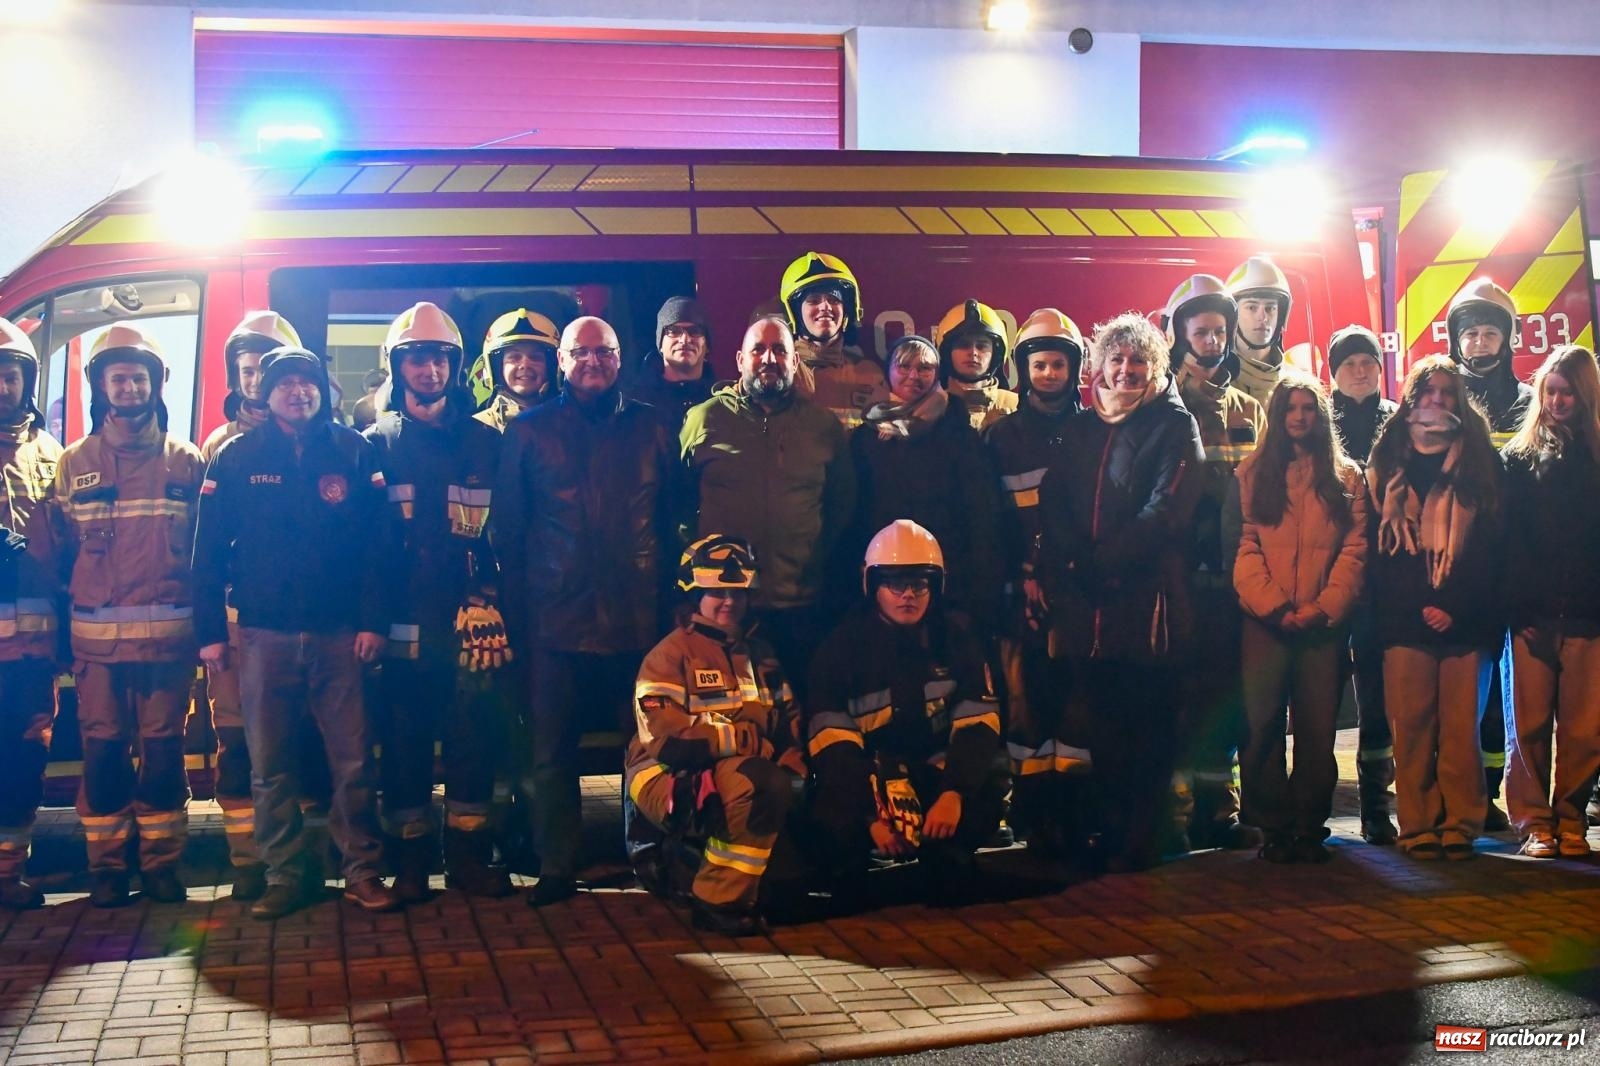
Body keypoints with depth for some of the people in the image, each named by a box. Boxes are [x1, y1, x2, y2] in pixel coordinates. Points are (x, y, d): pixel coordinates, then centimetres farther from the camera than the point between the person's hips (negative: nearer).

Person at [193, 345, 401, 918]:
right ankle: (286, 876, 17)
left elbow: (380, 541, 0)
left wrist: (373, 620, -7)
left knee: (353, 762, 1)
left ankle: (363, 870, 13)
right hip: (264, 634, 1)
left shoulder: (354, 451, 4)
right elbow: (209, 549, 5)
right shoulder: (236, 457, 6)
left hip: (339, 633, -1)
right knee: (271, 767, 6)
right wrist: (210, 630, -1)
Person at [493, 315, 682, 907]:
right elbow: (506, 528, 6)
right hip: (557, 620, 0)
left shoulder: (651, 429, 9)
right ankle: (556, 868, 14)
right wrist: (518, 611, 0)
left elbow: (675, 518, 10)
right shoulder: (528, 431, 7)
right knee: (552, 751, 4)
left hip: (637, 618, 1)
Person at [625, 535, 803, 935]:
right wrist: (747, 739, -14)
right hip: (670, 778, -7)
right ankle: (720, 899, -18)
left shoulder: (758, 654, 20)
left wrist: (792, 764, -7)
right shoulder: (670, 655, -4)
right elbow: (669, 735, -17)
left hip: (747, 771, 7)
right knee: (761, 786, -32)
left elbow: (790, 722, 14)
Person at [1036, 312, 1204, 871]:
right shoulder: (1080, 428, 17)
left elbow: (1167, 509, -8)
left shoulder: (1175, 425, 4)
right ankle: (1109, 833, 17)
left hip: (1147, 598, -4)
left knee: (1148, 726, -1)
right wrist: (1073, 562, -11)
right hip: (1087, 603, 4)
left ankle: (1139, 842, 6)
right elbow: (1053, 504, 7)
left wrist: (1103, 559, -14)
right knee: (1101, 725, 7)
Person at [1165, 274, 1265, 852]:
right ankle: (1174, 810, 1)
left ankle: (1219, 809, 14)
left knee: (1227, 690, 7)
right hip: (1183, 569, -5)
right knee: (1183, 689, -5)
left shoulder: (1249, 410, 19)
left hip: (1234, 570, 5)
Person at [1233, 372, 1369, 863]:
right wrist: (1274, 606, -10)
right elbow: (1244, 547, 2)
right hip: (1265, 622, 0)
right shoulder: (1252, 474, 10)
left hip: (1323, 622, 0)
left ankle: (1310, 829, 9)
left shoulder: (1346, 477, 11)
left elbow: (1354, 550, 3)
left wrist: (1321, 608, -10)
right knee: (1262, 724, -5)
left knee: (1317, 727, 0)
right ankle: (1274, 828, 4)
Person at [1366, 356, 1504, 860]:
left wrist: (1456, 607, -9)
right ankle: (1418, 826, 3)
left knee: (1461, 725, -3)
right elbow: (1376, 544, 8)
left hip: (1465, 618, 0)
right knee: (1411, 724, -3)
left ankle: (1460, 825, 4)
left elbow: (1488, 544, 2)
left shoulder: (1478, 459, 10)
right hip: (1404, 619, 1)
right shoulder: (1389, 459, 12)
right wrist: (1413, 609, -3)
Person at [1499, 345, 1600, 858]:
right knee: (1531, 724, 1)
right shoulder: (1519, 457, 9)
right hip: (1533, 615, 0)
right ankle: (1535, 822, 10)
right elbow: (1507, 537, 3)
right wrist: (1513, 605, -7)